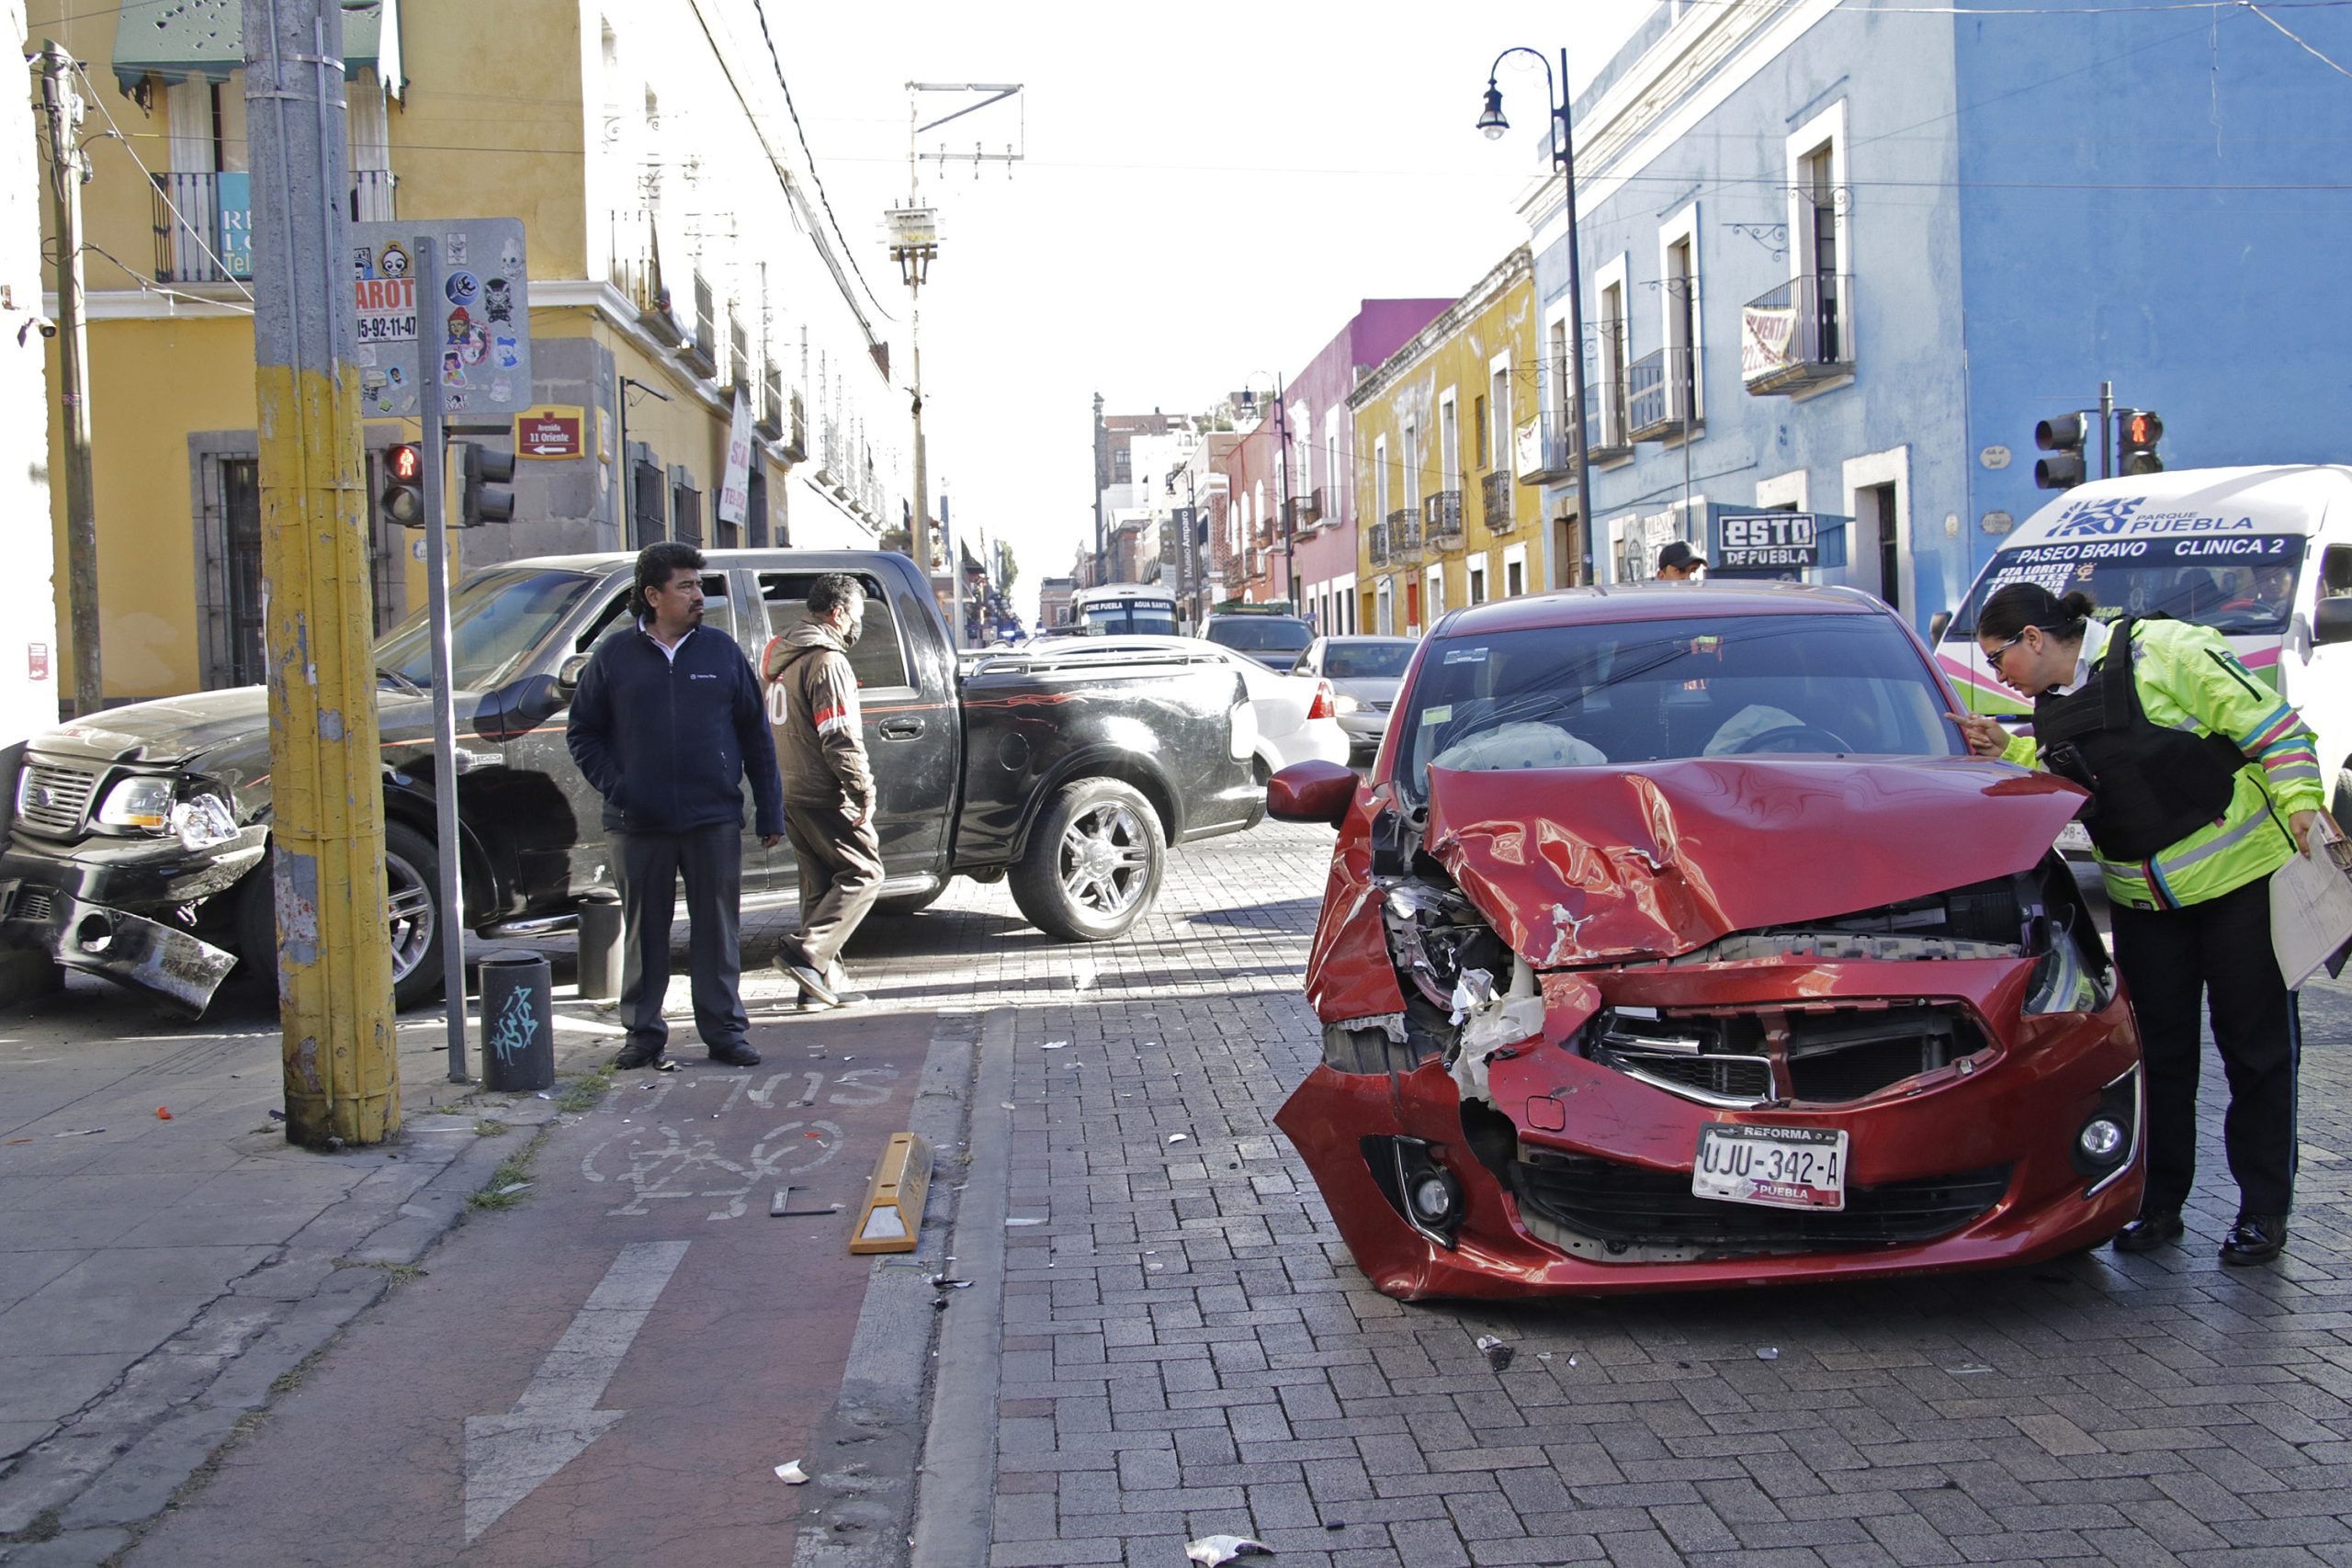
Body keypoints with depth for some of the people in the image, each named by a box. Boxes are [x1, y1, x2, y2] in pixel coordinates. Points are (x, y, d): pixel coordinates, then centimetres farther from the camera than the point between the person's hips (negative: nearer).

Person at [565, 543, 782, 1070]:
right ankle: (643, 1033, 16)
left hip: (714, 822, 0)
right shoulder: (614, 657, 4)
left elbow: (756, 735, 8)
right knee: (644, 931, 7)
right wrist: (613, 785, -4)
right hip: (639, 826, 0)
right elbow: (583, 731, 10)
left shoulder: (722, 652, 6)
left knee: (717, 929, 4)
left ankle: (724, 1030, 12)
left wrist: (770, 810, 5)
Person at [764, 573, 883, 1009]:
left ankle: (823, 979, 13)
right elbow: (841, 740, -20)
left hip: (791, 791, 10)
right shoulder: (826, 662, -15)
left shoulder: (784, 658, 16)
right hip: (824, 796, -10)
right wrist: (865, 793, -14)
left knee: (820, 884, 13)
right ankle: (806, 954, -14)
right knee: (863, 873, -3)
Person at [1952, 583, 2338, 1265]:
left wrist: (2299, 806, -22)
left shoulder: (2167, 652, -16)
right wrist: (2007, 752, 4)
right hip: (2143, 901, 7)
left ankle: (2263, 1210, 12)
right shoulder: (2053, 705, 6)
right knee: (2160, 1052, 9)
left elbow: (2272, 726, -14)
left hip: (2240, 878, -6)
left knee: (2256, 1044, 3)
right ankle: (2159, 1204, 19)